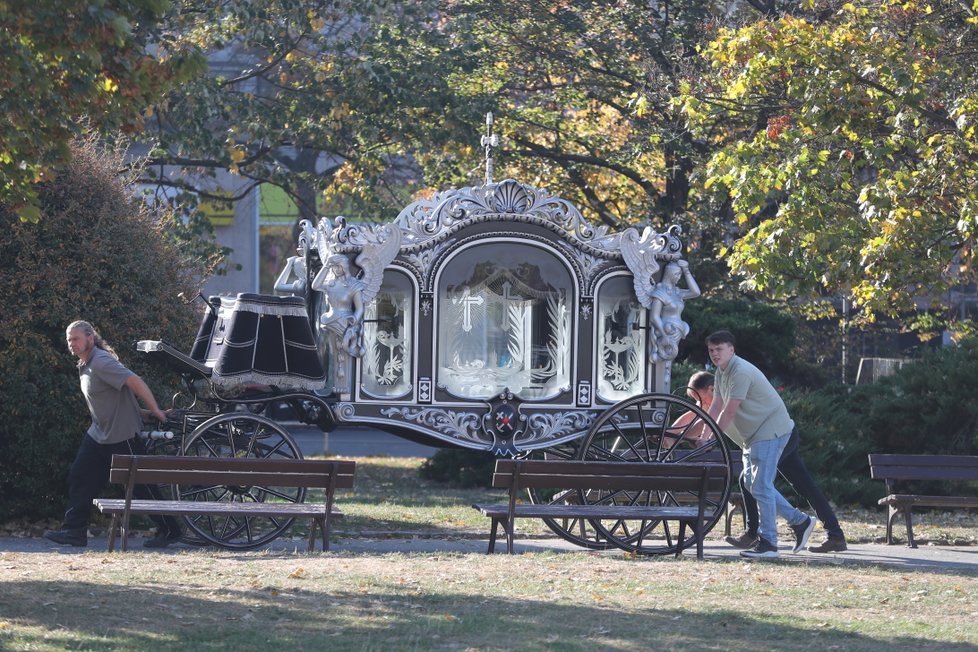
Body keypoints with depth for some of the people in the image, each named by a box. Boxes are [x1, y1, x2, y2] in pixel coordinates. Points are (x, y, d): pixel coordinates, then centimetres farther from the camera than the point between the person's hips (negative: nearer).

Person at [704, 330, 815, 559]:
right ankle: (799, 521, 19)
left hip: (771, 430, -10)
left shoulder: (741, 372, -21)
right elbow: (715, 408, 12)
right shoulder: (721, 373, 10)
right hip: (754, 434, 10)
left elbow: (729, 412, -22)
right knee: (752, 483, 12)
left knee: (761, 485, -13)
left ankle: (768, 543, -11)